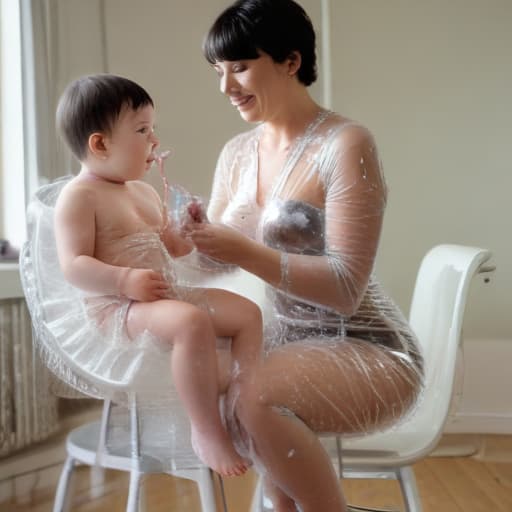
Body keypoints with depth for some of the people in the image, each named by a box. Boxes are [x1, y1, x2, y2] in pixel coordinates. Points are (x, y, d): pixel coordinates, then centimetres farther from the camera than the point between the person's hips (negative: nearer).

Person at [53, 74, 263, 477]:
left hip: (166, 295, 9)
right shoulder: (80, 196, -8)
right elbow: (74, 265, -17)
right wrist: (125, 281, -29)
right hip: (117, 307, -9)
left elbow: (173, 247, 26)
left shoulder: (145, 192, 19)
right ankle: (207, 430, -26)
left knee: (248, 312, 1)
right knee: (193, 323, -36)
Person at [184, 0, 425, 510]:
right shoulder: (237, 152, 6)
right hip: (287, 341, 7)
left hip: (365, 351, -7)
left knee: (253, 396, -31)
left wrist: (246, 252, -29)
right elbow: (217, 257, 10)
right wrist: (190, 236, -10)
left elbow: (345, 290, -21)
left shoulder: (345, 145, -15)